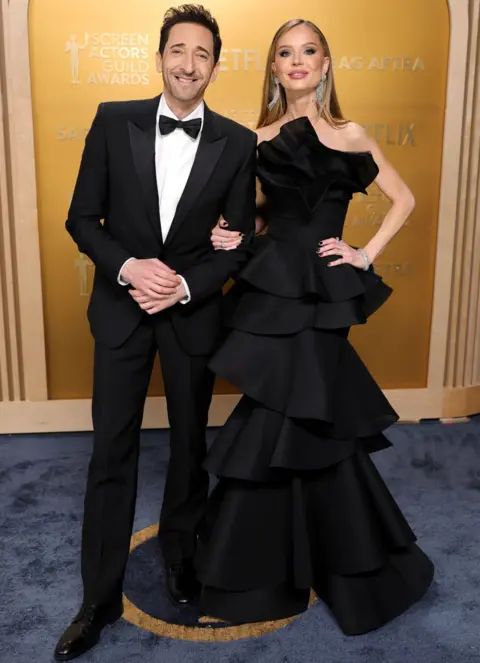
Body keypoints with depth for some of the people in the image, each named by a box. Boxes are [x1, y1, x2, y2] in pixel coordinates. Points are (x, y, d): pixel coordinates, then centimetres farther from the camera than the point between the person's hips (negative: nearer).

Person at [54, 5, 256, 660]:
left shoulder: (238, 143, -3)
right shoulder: (114, 121, -3)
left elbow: (240, 241, -1)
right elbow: (82, 218, -1)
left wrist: (186, 285, -15)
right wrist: (128, 267, -18)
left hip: (194, 311, 1)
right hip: (121, 307, 0)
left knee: (190, 444, 16)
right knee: (112, 452, 6)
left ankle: (180, 548, 43)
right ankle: (100, 597, 22)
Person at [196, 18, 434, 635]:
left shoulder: (349, 136, 3)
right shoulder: (256, 139, 8)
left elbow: (404, 200, 11)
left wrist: (366, 255, 0)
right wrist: (230, 234, -4)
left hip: (320, 294, -2)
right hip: (271, 288, 2)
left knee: (289, 422, 0)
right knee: (284, 423, 8)